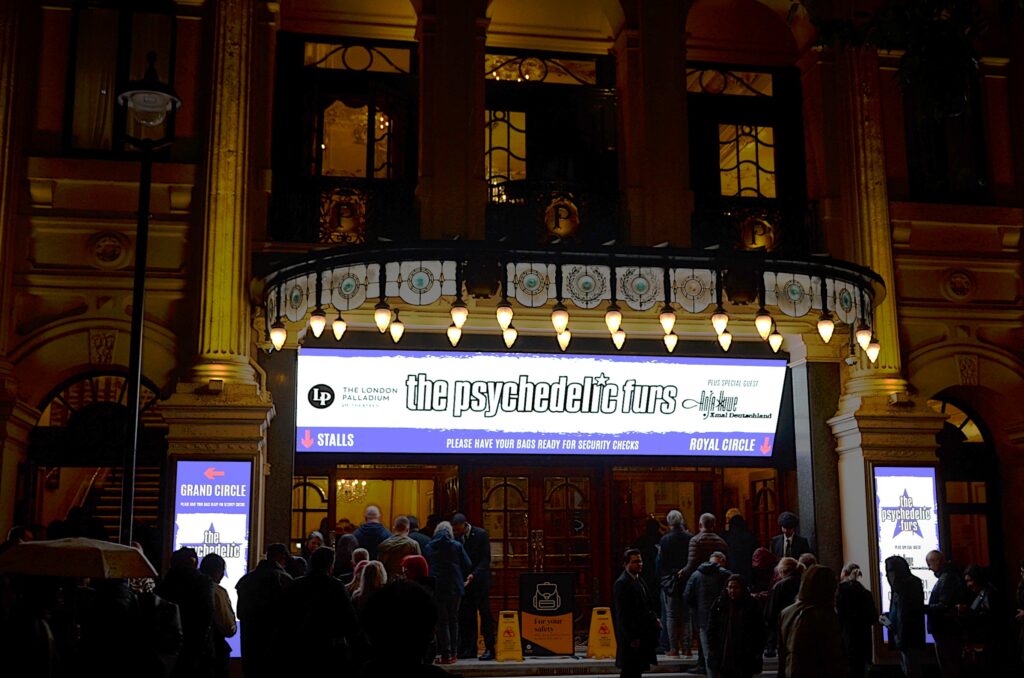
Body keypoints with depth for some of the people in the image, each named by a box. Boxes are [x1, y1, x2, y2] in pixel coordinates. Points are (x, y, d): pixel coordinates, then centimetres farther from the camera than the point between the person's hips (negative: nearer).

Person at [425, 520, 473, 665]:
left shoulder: (429, 547, -1)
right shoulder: (456, 546, -2)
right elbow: (468, 565, -1)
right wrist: (462, 579, 15)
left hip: (436, 587, -1)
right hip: (455, 587, 1)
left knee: (441, 621, 4)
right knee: (453, 619, 13)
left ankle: (446, 654, -1)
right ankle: (453, 653, 13)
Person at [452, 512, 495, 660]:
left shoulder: (481, 534, -8)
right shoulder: (457, 537, 6)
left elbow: (486, 559, -10)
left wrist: (474, 574, -21)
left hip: (480, 580, -5)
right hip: (464, 581, 5)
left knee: (485, 613, -5)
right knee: (465, 615, 3)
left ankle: (489, 649, -4)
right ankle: (469, 648, 9)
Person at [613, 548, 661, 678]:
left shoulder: (639, 579, 13)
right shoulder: (622, 583, -16)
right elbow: (622, 614, -18)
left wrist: (654, 619, 6)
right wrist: (632, 638, -19)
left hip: (642, 633, 9)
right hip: (631, 638, -9)